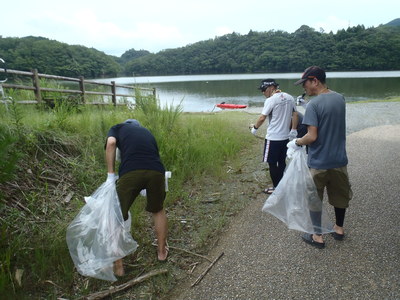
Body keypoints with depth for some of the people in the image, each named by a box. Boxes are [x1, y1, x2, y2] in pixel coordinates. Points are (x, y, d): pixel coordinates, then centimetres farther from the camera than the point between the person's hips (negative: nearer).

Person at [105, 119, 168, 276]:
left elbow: (111, 143, 3)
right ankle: (162, 251, 42)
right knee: (158, 210, 28)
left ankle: (118, 266, 23)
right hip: (156, 171, 4)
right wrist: (146, 189, 45)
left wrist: (110, 174, 6)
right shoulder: (147, 132, 36)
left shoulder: (117, 128, 27)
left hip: (130, 172, -3)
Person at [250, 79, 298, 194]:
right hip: (285, 136, 7)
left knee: (272, 163, 5)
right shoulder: (289, 97, 6)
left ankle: (276, 188, 14)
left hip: (273, 138, -7)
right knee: (282, 162, 17)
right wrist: (293, 130, 11)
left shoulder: (271, 100, -14)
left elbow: (262, 118, -15)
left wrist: (255, 128, 0)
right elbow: (295, 114, 7)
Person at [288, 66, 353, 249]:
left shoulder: (314, 104, -20)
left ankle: (318, 236, 21)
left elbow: (312, 136, -23)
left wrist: (296, 143, -7)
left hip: (319, 163, -6)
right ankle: (339, 228, 39)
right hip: (339, 159, 7)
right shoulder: (340, 99, 2)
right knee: (340, 195, 21)